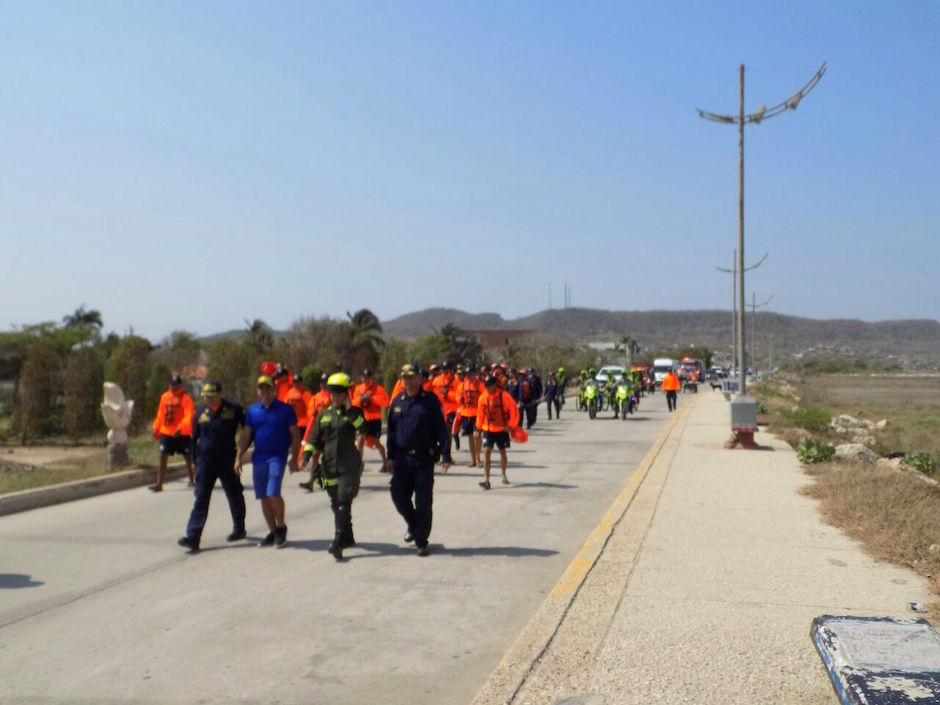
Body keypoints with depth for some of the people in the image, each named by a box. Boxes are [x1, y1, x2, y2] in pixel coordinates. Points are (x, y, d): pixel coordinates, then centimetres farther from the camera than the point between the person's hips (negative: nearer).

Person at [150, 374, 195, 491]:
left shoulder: (185, 398, -8)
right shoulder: (165, 396, 8)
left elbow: (188, 416, -16)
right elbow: (160, 414, 16)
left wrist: (180, 429, -27)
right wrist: (156, 429, 13)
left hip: (182, 433, -4)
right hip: (166, 432, 4)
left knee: (187, 457, 10)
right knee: (163, 457, -2)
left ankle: (192, 481, 27)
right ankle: (159, 484, -2)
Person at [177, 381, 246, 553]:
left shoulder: (234, 410, -7)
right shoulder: (201, 411, 4)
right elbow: (195, 437, 13)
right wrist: (195, 459, 13)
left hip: (227, 462, -2)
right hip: (205, 461, 2)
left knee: (235, 496, 12)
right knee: (201, 498, -6)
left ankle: (239, 529, 33)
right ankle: (193, 537, -11)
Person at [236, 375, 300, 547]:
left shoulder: (285, 409, -2)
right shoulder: (252, 410, 7)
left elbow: (295, 435, 0)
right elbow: (245, 436, 11)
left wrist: (294, 458, -5)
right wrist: (239, 457, 5)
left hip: (278, 456, -4)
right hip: (259, 457, 4)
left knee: (273, 494, -15)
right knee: (264, 497, 7)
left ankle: (281, 526, 6)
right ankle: (273, 531, 20)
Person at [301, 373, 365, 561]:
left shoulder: (353, 412, 0)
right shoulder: (324, 414, 12)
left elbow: (364, 428, -18)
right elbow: (314, 437, 14)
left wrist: (350, 409, -21)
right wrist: (307, 454, -1)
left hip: (349, 464, -5)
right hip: (329, 464, 5)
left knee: (343, 503, -13)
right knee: (336, 504, 12)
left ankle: (338, 542, -19)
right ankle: (347, 538, 28)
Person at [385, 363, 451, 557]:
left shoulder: (430, 400, -3)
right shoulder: (397, 401, 8)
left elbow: (441, 429, -4)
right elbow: (392, 430, 14)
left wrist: (445, 455, -9)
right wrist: (390, 456, 10)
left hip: (424, 458, -4)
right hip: (402, 458, 4)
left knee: (423, 501, 0)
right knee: (398, 495, 6)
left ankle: (421, 541, 12)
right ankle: (412, 524, 34)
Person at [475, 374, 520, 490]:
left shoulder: (504, 396, -14)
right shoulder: (483, 397, -3)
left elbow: (514, 410, -9)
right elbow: (480, 413, 8)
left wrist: (511, 425, -12)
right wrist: (479, 428, 10)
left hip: (502, 429, -1)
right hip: (487, 429, 1)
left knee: (502, 452, 14)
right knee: (486, 451, -13)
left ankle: (504, 475, 38)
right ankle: (486, 480, -16)